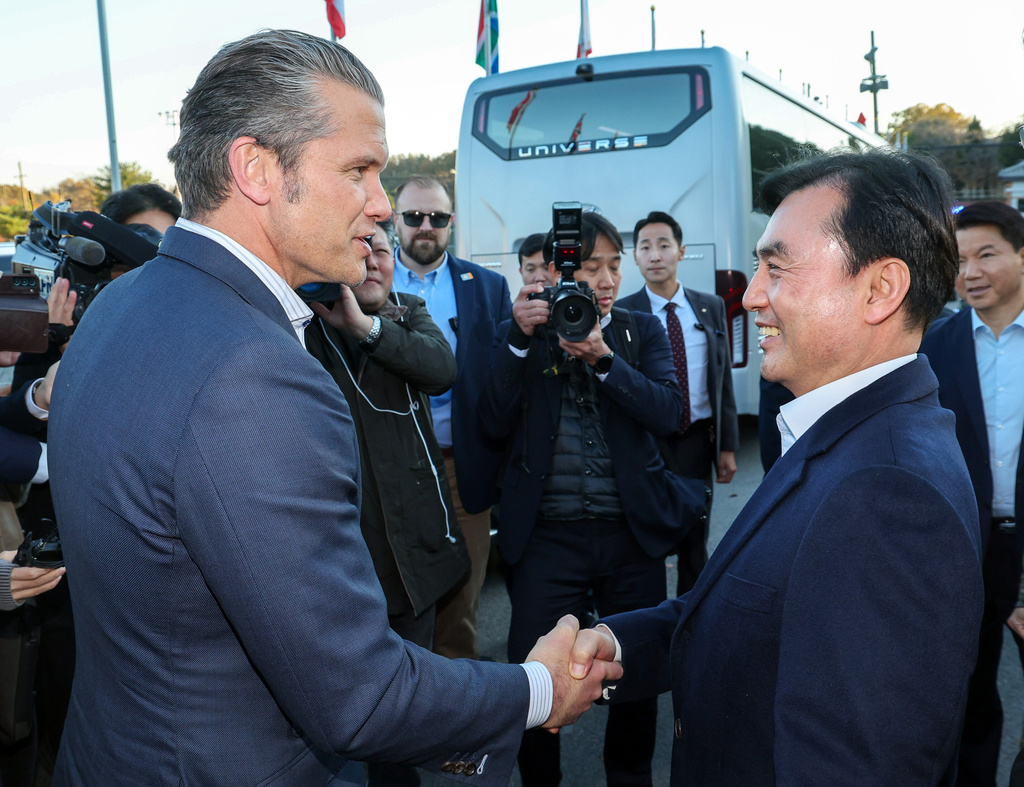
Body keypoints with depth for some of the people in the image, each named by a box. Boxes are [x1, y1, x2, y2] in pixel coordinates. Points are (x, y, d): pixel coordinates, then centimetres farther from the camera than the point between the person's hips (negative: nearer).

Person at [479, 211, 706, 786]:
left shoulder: (643, 331, 7)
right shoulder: (522, 333, 4)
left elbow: (668, 412, -7)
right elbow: (496, 424, -6)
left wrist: (603, 357, -19)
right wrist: (520, 338, -14)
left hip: (633, 530, 2)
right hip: (548, 534, -1)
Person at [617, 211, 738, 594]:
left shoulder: (711, 307, 5)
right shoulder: (622, 313, -5)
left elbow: (723, 378, 8)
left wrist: (727, 445, 5)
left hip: (697, 438, 3)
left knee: (695, 546, 14)